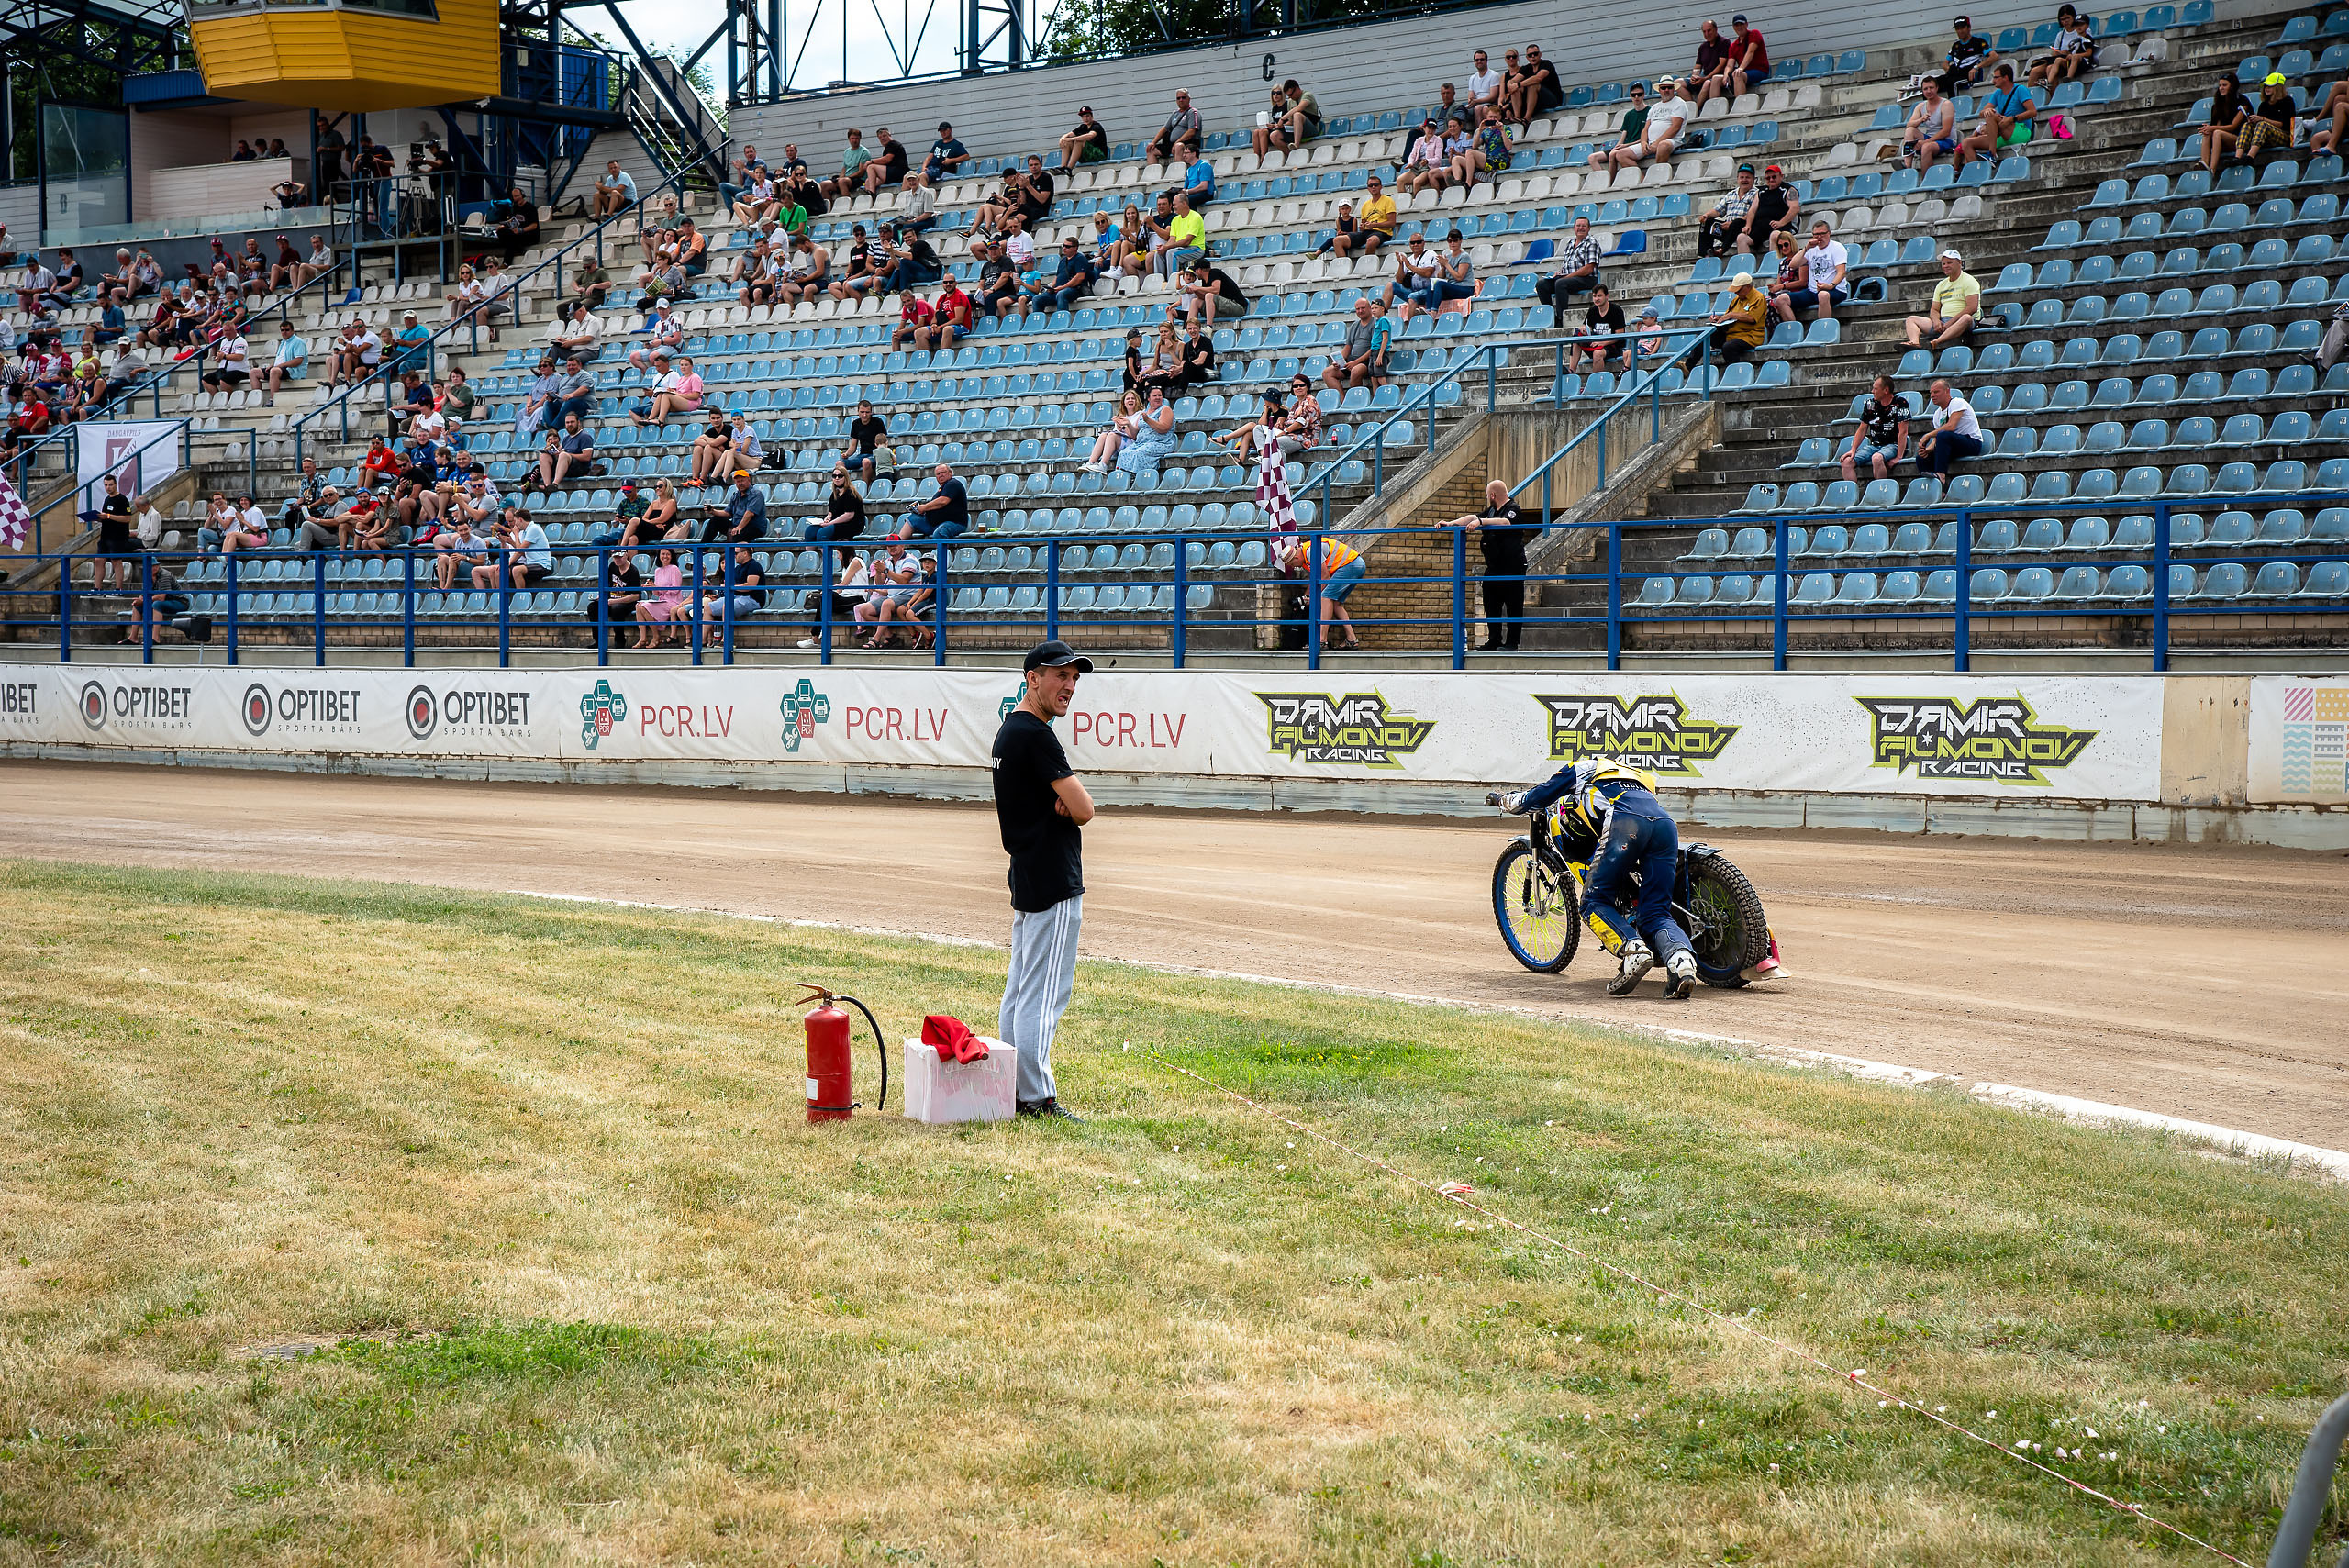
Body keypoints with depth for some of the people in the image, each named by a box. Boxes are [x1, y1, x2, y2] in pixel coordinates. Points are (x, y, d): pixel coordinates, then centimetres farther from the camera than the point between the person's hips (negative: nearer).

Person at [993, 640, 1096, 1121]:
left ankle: (1012, 1090, 21)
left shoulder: (1007, 732, 15)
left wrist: (1061, 802, -7)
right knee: (1045, 993, -7)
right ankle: (1037, 1098, -5)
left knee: (1020, 990, 15)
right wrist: (1072, 804, 2)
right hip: (1054, 882, -11)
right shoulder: (1036, 735, -17)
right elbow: (1084, 810, -20)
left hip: (1025, 877, 11)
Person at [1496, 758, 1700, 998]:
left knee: (1595, 903, 4)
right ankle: (1682, 960, -25)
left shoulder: (1579, 769, 33)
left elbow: (1536, 797, 36)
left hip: (1626, 823, -5)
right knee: (1655, 913, 5)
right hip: (1666, 824, 6)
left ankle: (1633, 950, -22)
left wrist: (1502, 800, 55)